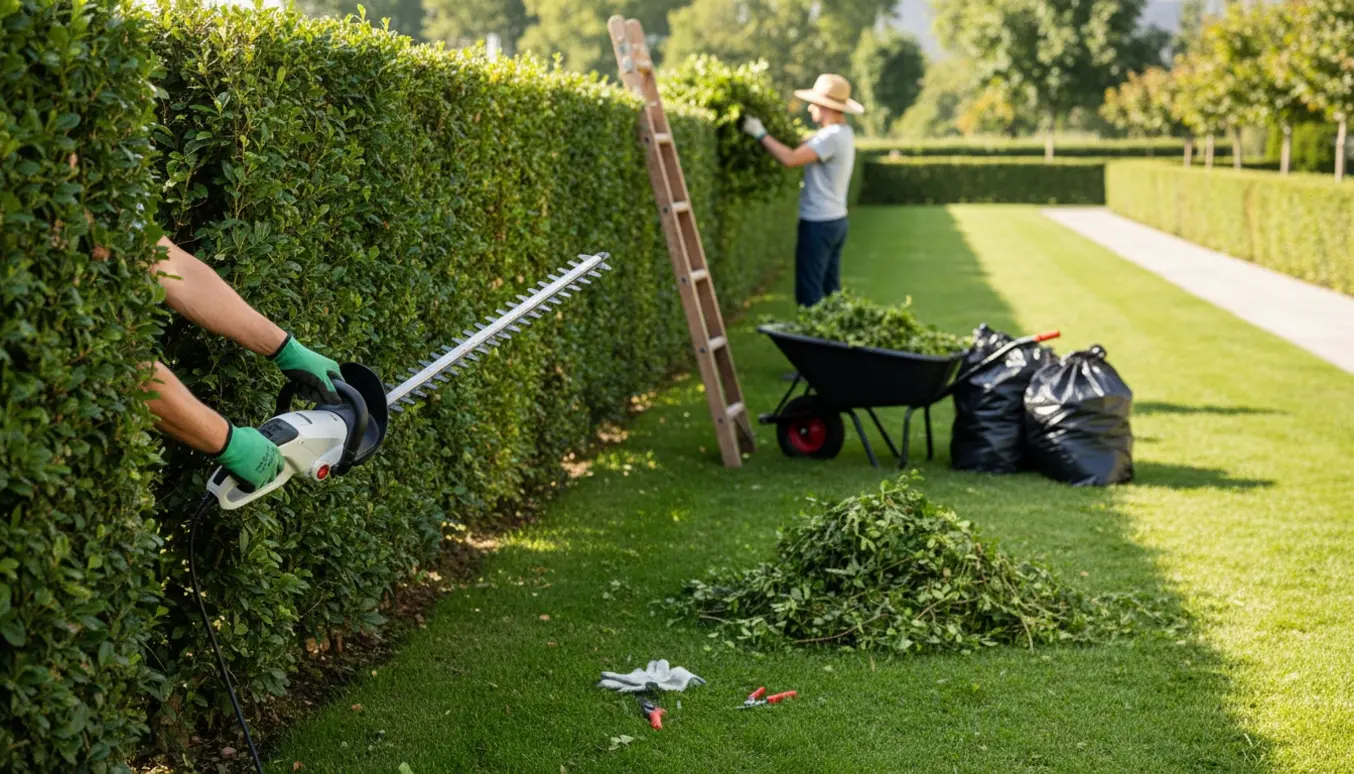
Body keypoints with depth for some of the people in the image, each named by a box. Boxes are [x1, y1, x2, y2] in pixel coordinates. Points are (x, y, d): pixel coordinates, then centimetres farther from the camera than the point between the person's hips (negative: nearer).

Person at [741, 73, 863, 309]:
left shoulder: (831, 137, -19)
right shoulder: (844, 134, 12)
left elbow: (791, 159, -28)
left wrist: (760, 134, -20)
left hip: (819, 223, -10)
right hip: (836, 219, 10)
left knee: (808, 293, -6)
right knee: (830, 290, 14)